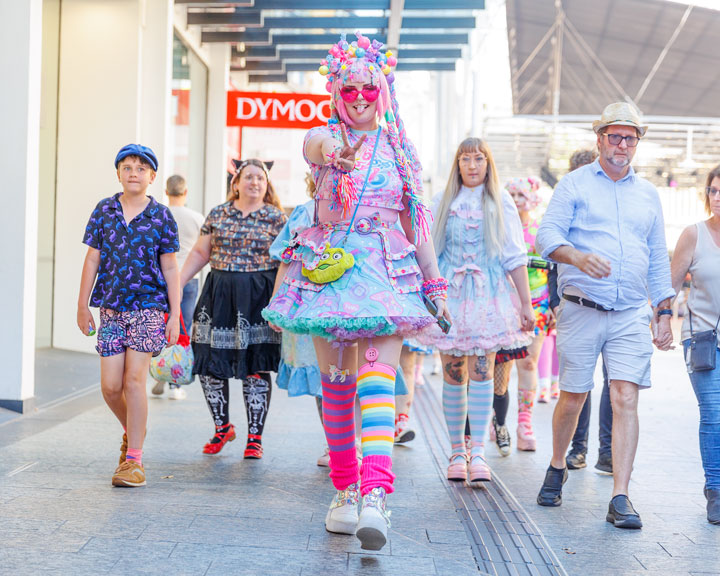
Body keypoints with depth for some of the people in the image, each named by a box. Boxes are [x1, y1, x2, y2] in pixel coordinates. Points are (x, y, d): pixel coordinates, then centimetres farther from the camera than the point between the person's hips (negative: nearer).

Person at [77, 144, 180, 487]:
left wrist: (175, 314, -2)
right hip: (111, 307, 3)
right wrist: (82, 305, 9)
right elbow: (92, 260, 9)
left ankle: (133, 458, 0)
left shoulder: (161, 217, 0)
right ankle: (133, 431, 29)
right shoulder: (104, 210, 5)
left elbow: (170, 269, 2)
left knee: (134, 380, -9)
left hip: (148, 306, -2)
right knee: (110, 386, -1)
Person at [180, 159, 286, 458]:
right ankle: (222, 427, 23)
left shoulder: (276, 218, 2)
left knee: (255, 369, -1)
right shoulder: (217, 214, 8)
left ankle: (255, 437, 13)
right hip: (218, 295, 3)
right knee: (210, 364, 1)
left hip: (259, 298, -2)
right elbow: (199, 253, 13)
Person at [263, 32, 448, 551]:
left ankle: (375, 496, -27)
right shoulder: (323, 138, 4)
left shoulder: (398, 149, 10)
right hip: (329, 269, 1)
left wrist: (434, 280, 14)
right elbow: (314, 148, -23)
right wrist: (331, 151, -48)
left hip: (386, 272, 0)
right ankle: (345, 492, 17)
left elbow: (416, 221, 15)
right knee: (336, 382, 5)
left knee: (377, 379, -15)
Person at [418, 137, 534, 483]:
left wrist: (526, 304, 1)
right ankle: (457, 452, 8)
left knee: (481, 371, -9)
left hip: (488, 296, -1)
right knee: (453, 374, 1)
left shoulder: (501, 202, 6)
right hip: (449, 296, 2)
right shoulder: (443, 202, 9)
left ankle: (478, 453, -9)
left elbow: (514, 257, 4)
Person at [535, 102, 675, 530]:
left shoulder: (648, 194, 17)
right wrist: (578, 257, -27)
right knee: (573, 397, 5)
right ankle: (557, 468, 31)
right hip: (581, 310, -2)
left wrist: (664, 314, 13)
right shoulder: (575, 184, 6)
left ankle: (620, 498, -7)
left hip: (631, 315, 2)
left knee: (626, 399, -9)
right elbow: (548, 234, -7)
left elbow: (658, 260, 19)